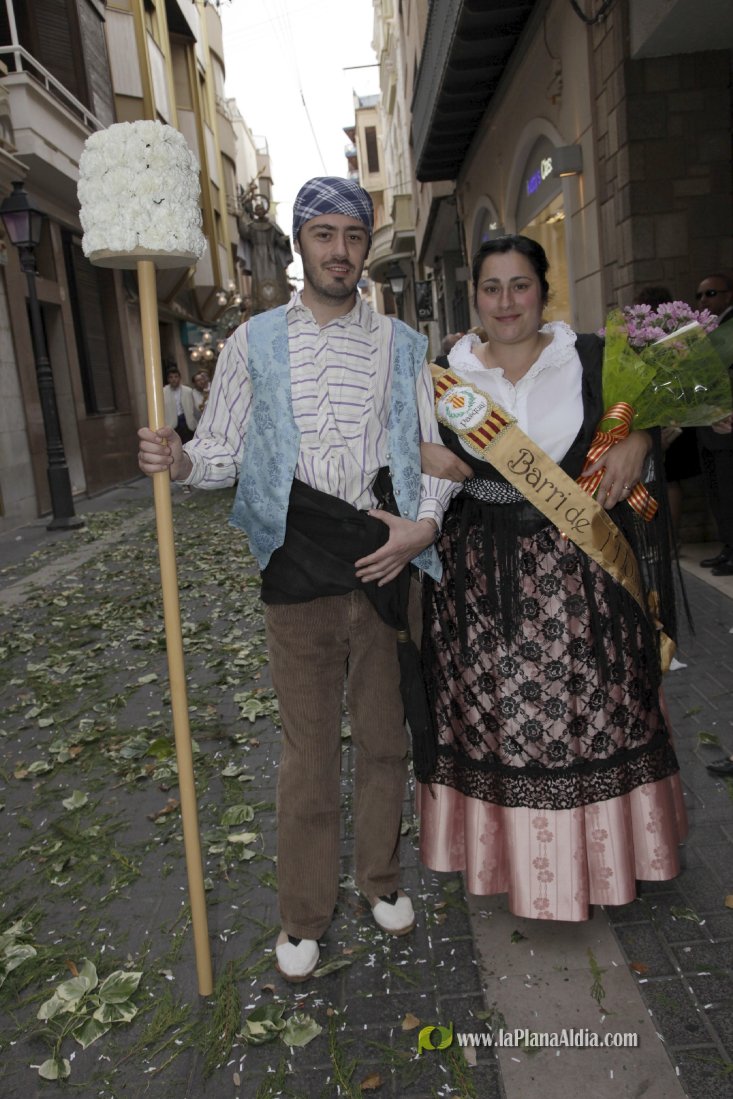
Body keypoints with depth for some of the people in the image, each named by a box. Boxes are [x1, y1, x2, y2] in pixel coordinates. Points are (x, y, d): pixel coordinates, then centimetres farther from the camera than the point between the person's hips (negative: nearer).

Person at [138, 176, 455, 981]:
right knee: (308, 754, 8)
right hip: (299, 575, -1)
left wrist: (423, 523, -10)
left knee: (384, 739, 15)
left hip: (387, 568, 2)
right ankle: (303, 914, 28)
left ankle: (381, 880, 38)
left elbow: (434, 450, 7)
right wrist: (180, 460, -19)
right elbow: (224, 451, 3)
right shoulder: (255, 341, 6)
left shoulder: (401, 344, 9)